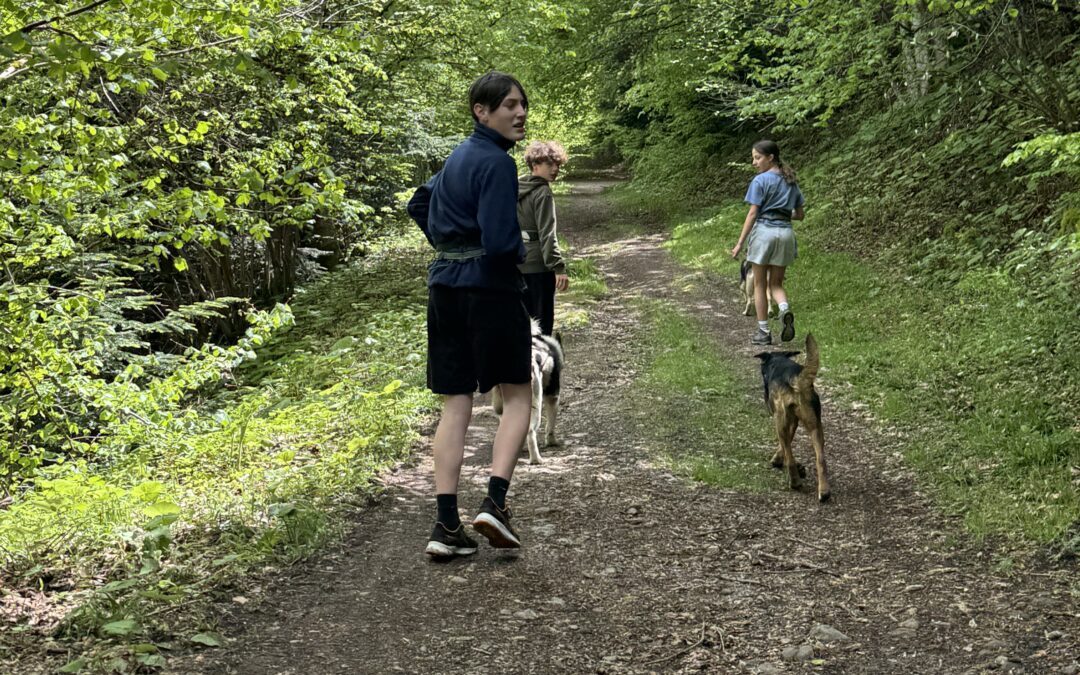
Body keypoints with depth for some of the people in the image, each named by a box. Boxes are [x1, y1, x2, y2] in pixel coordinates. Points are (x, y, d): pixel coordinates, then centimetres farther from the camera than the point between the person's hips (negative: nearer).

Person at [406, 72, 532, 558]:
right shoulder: (496, 162, -13)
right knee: (517, 395, 6)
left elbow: (419, 205, 29)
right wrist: (521, 251, 0)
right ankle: (495, 501, -8)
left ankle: (446, 525, 2)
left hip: (444, 286, 8)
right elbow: (500, 240, -21)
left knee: (454, 405, 6)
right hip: (490, 286, -8)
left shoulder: (459, 157, 15)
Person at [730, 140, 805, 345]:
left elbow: (753, 214, -11)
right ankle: (785, 310, -18)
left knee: (759, 284, 8)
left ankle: (763, 332, 10)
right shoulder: (791, 181, 12)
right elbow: (799, 215, 14)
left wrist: (740, 243, -9)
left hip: (764, 231, -5)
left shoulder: (761, 180, -7)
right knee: (776, 283, 14)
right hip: (786, 232, 5)